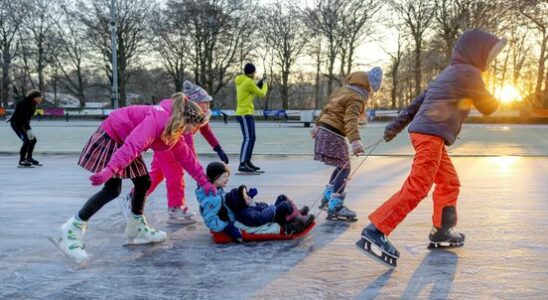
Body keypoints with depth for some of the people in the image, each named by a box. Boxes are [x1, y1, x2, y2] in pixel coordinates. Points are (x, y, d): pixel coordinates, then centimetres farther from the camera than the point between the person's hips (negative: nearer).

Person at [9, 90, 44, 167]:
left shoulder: (33, 104, 2)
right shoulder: (24, 103, -25)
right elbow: (24, 117, -30)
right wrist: (29, 129, -35)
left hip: (24, 124, 9)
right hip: (16, 123, -9)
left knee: (33, 140, 10)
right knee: (27, 140, -21)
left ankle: (29, 158, 25)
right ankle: (22, 161, -17)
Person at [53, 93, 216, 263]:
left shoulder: (173, 130, 0)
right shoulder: (157, 119, -30)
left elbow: (186, 156, 8)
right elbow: (133, 145, -44)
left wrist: (204, 182, 9)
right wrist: (111, 169, -54)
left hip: (126, 142, 10)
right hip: (111, 137, -10)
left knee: (143, 183, 7)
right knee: (112, 189, -16)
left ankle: (137, 229, 23)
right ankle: (70, 231, -12)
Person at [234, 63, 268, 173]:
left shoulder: (242, 81, 15)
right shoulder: (248, 82, -14)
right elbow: (261, 94, -6)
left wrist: (259, 84, 16)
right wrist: (265, 84, 12)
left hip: (247, 113, 10)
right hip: (245, 114, -10)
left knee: (252, 138, 13)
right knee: (248, 138, -14)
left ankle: (247, 162, 17)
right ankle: (242, 164, -19)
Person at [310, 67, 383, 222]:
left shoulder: (345, 89, 14)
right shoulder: (357, 98, -13)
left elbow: (329, 106, 23)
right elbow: (351, 119, -28)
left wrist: (318, 125, 33)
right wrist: (355, 141, -40)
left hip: (324, 129, 9)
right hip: (334, 134, -9)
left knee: (341, 166, 19)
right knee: (344, 168, -8)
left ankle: (328, 196, 25)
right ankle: (334, 206, -13)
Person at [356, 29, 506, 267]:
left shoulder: (448, 74, 24)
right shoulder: (469, 73, -3)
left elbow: (418, 101, 20)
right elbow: (489, 107, 6)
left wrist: (397, 125, 18)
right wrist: (491, 100, 29)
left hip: (428, 134, 10)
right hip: (431, 134, -10)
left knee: (449, 183, 19)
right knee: (417, 187, -19)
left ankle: (442, 231, 26)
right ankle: (375, 231, -27)